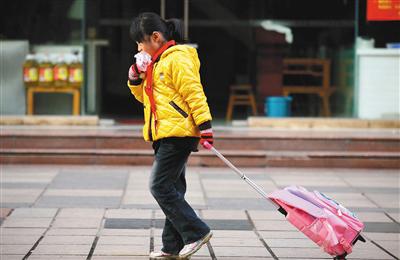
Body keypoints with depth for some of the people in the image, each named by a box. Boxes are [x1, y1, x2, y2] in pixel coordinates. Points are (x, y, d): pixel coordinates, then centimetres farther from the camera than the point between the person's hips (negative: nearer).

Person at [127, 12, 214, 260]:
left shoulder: (177, 58, -10)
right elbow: (145, 96, 25)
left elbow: (193, 92, -16)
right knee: (172, 189, 11)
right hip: (165, 136, 10)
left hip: (178, 133, -10)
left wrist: (205, 124, -22)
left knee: (161, 187, -11)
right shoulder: (157, 62, 19)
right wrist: (136, 77, 7)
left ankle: (197, 232, -5)